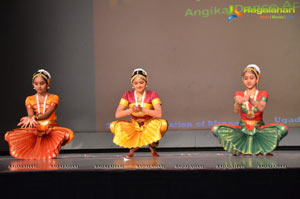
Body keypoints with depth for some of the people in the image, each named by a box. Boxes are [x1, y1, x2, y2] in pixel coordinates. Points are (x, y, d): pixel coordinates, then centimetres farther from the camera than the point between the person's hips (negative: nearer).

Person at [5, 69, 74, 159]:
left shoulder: (54, 98, 1)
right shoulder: (29, 99, 8)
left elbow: (47, 114, -15)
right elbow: (30, 115, -8)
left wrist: (35, 117, -36)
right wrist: (31, 120, -35)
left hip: (51, 129, -1)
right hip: (35, 130, 1)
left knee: (69, 134, -36)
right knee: (8, 135, -22)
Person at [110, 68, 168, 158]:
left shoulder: (152, 94, -8)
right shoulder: (128, 95, -4)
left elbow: (159, 114, -22)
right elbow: (117, 114, -12)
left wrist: (142, 109, -33)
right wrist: (131, 110, -31)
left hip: (149, 126, -1)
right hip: (134, 126, 2)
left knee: (163, 123, -34)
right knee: (113, 126, -25)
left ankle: (153, 147, -3)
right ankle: (133, 146, 2)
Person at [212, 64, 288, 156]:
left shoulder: (263, 94, 2)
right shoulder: (239, 95, 5)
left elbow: (261, 108, -20)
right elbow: (236, 111, -15)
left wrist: (251, 100, -41)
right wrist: (238, 103, -40)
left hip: (259, 129, -1)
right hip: (243, 129, 1)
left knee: (283, 128, -29)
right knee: (215, 129, -23)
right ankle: (241, 149, -12)